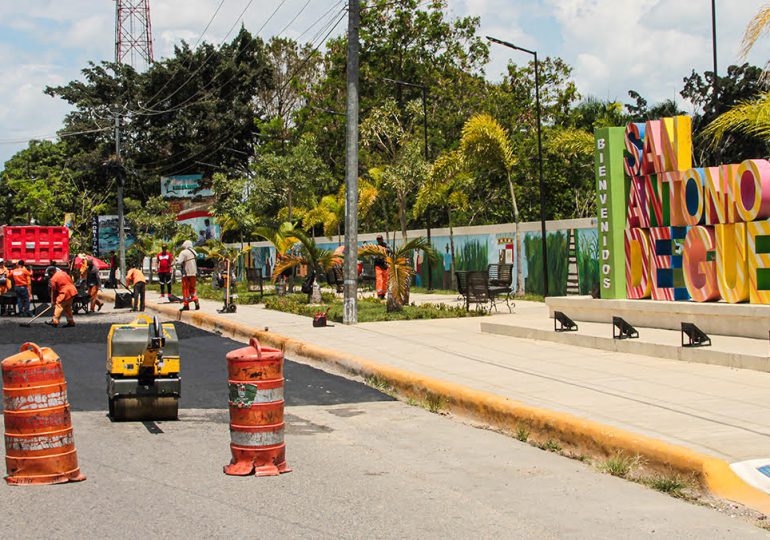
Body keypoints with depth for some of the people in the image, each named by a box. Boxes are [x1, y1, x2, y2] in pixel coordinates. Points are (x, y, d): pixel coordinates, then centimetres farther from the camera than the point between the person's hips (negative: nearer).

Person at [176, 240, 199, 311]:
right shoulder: (193, 252, 10)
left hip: (186, 273, -6)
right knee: (192, 288, 16)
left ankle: (186, 305, 1)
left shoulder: (183, 253, -10)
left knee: (185, 289, 2)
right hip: (194, 273, 6)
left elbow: (179, 262, -17)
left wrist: (177, 259, 2)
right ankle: (196, 303, 4)